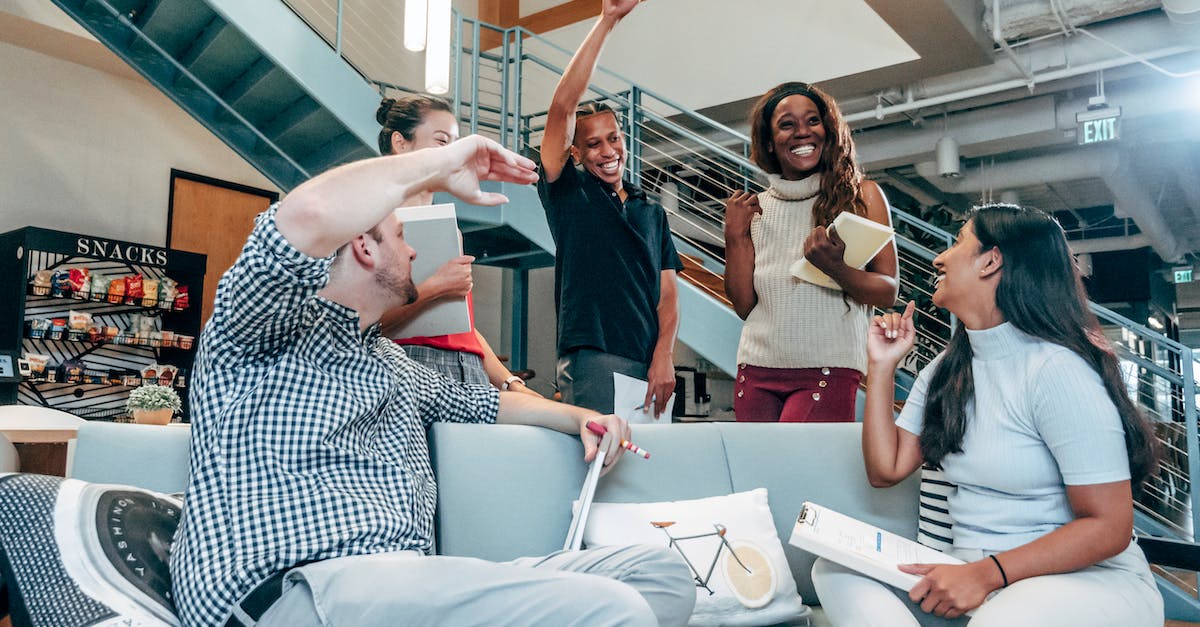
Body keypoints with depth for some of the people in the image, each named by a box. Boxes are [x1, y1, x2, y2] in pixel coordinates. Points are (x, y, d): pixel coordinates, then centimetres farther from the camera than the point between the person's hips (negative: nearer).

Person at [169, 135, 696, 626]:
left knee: (662, 572, -5)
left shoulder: (389, 361, 30)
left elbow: (479, 403, 45)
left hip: (405, 578, 9)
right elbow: (308, 216, -19)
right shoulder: (276, 329, 4)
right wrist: (440, 165, -5)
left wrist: (581, 418, 30)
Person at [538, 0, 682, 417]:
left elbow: (667, 295, 11)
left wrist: (664, 356, -7)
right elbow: (563, 106, -6)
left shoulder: (653, 212, 19)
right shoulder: (568, 192, 7)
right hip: (591, 360, -4)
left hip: (650, 366, 5)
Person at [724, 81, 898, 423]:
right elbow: (744, 305, 8)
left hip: (828, 369, -3)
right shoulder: (756, 209, 10)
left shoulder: (861, 195, 3)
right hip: (758, 371, 4)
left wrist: (833, 267, -20)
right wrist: (735, 236, -1)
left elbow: (888, 293, -3)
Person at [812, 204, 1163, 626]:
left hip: (1088, 579, -7)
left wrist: (987, 574, -25)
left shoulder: (1056, 369, -15)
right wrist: (882, 366, 3)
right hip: (972, 570, 7)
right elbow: (886, 470, 6)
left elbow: (1108, 527, -16)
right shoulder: (946, 372, 10)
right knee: (836, 570, -17)